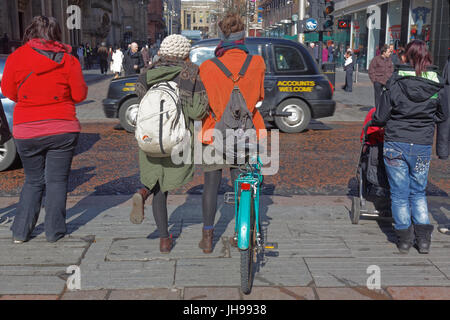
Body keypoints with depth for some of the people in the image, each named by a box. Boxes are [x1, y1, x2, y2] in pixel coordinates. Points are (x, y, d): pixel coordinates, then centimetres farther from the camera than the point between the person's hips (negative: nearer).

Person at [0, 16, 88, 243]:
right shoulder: (67, 60, -4)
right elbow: (80, 95, -1)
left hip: (26, 131, 2)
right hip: (62, 130, -1)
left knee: (33, 181, 16)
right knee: (57, 181, 9)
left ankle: (20, 232, 16)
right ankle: (54, 231, 12)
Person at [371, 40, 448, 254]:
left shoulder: (395, 81, -9)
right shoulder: (436, 84, -1)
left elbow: (381, 117, -7)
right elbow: (443, 116, 11)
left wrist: (375, 122, 14)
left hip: (395, 144, -2)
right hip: (423, 146, 2)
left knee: (399, 193, 10)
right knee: (418, 192, 18)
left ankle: (404, 239, 16)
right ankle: (423, 238, 12)